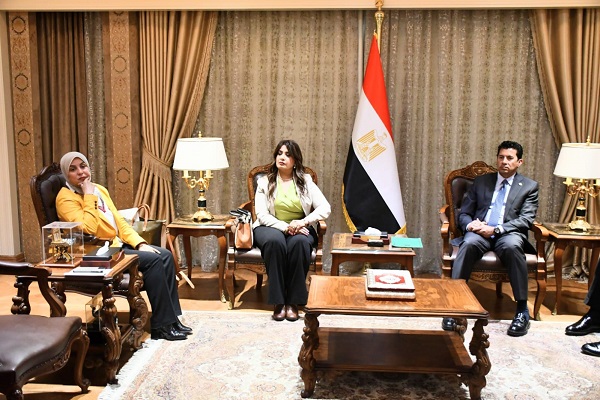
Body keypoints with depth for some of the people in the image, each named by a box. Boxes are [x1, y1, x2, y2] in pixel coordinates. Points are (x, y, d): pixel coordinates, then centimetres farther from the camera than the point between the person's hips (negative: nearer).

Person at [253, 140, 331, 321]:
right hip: (271, 227, -1)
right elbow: (262, 214, -7)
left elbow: (325, 208, -5)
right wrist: (285, 227, -22)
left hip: (299, 229, 1)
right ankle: (278, 302, -30)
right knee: (275, 241, -37)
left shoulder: (305, 181, 6)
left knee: (300, 242, -36)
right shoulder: (265, 182, 4)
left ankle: (293, 302, -28)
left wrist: (303, 222, -21)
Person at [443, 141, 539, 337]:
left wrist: (496, 229, -15)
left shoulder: (529, 186, 13)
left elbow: (525, 220, 0)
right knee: (469, 243, -35)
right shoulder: (481, 181, 18)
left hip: (508, 234, -1)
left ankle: (522, 309, -26)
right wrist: (470, 224, -10)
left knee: (512, 246, -37)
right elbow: (463, 214, 15)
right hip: (479, 232, 1)